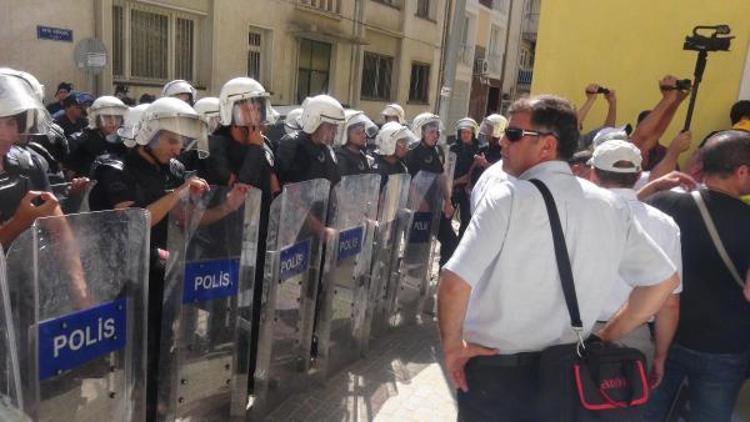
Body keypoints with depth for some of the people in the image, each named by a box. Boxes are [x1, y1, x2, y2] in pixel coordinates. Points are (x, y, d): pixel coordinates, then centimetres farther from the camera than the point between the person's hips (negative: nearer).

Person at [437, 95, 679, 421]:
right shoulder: (611, 206, -2)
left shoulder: (509, 197, -20)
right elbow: (663, 280, 6)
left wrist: (452, 345, -11)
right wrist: (608, 336, 11)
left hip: (495, 369, -5)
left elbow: (454, 284, -27)